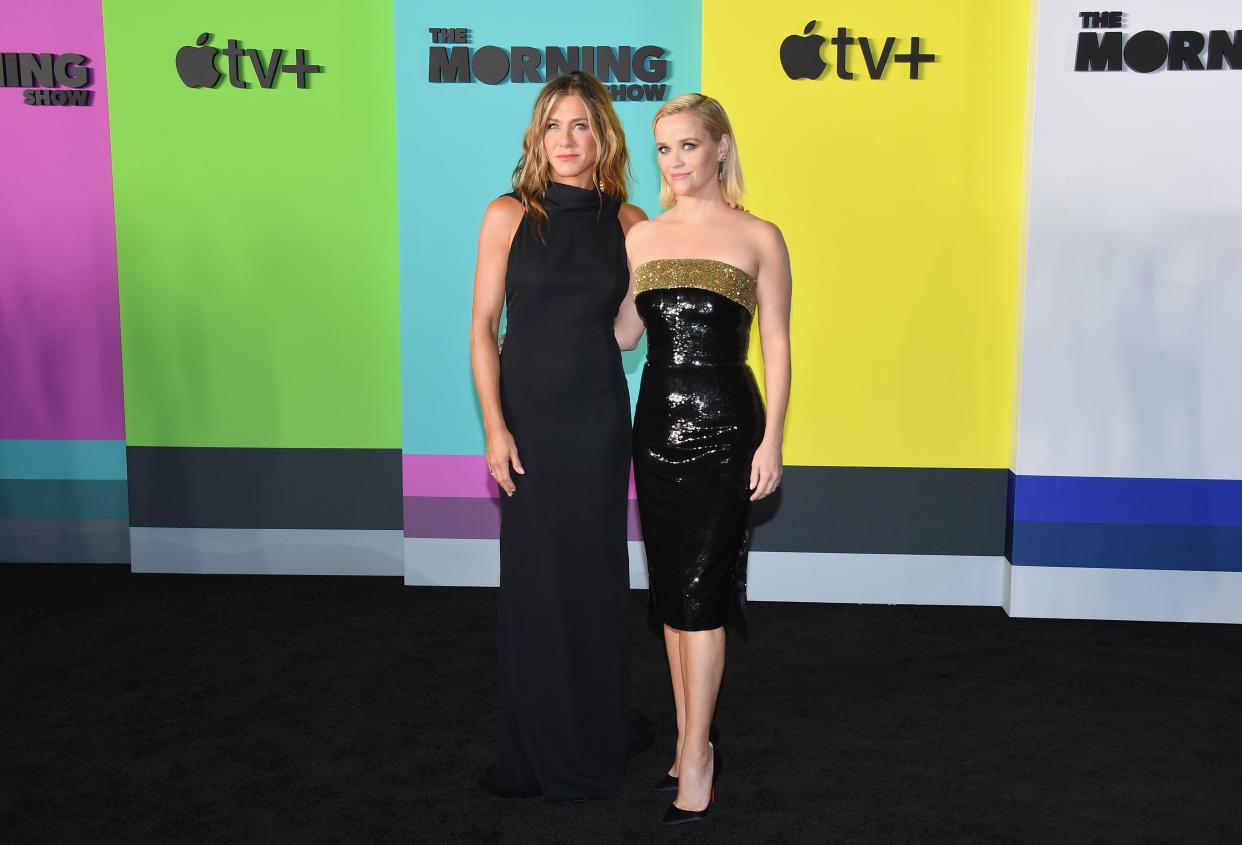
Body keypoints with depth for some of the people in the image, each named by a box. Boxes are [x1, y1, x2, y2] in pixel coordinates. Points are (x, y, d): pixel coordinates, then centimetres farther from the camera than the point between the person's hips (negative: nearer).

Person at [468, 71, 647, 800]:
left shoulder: (627, 222, 3)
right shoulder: (511, 216, -2)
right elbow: (483, 326, -3)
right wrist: (493, 426, -9)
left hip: (598, 416, 1)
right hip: (528, 413, -1)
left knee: (594, 570, 7)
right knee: (533, 572, 5)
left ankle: (594, 741, 25)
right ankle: (534, 747, 23)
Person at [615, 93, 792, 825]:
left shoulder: (758, 237, -1)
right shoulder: (642, 237, 10)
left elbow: (775, 346, -3)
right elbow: (623, 333, 11)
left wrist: (772, 442, -9)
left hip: (723, 428, -5)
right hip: (657, 426, 5)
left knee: (699, 593, -5)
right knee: (671, 592, 10)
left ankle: (696, 762, 5)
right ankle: (691, 740, 23)